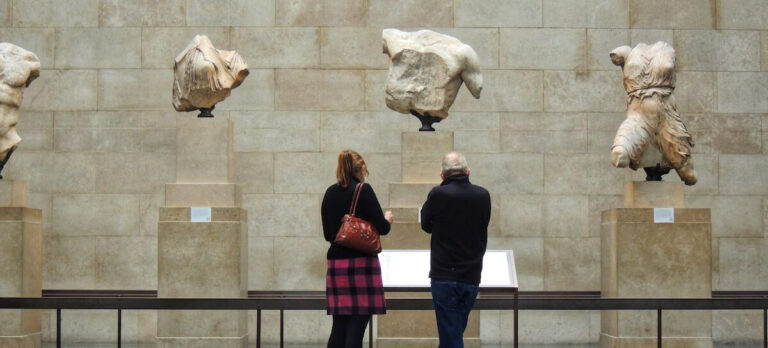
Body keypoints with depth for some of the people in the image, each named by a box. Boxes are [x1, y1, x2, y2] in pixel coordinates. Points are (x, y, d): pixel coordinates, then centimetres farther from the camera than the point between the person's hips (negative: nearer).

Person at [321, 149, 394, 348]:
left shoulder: (330, 194, 9)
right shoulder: (364, 190, -7)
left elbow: (327, 234, 14)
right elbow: (382, 228, -7)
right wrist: (387, 219, 14)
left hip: (336, 263, 6)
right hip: (361, 262, -6)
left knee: (339, 327, 9)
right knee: (357, 326, -4)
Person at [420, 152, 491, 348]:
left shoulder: (438, 194, -11)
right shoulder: (482, 196, 0)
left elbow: (426, 225, 5)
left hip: (445, 276, -4)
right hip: (472, 277, 4)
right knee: (456, 332, 16)